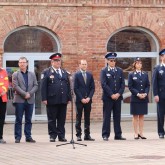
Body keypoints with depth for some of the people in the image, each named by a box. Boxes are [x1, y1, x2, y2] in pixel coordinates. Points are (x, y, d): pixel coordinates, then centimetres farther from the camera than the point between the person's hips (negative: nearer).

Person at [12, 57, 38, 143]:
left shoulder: (32, 74, 14)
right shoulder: (15, 74, 4)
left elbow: (35, 86, 7)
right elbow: (15, 86, -7)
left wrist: (29, 93, -9)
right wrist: (24, 94, -15)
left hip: (30, 100, 3)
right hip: (19, 100, -3)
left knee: (28, 120, 5)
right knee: (18, 120, -1)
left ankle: (28, 136, 9)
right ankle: (17, 137, 2)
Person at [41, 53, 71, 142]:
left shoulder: (65, 73, 17)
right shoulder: (46, 72, 2)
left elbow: (68, 86, 16)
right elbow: (43, 86, -3)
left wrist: (69, 98, 9)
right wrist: (44, 98, -10)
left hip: (63, 100, 4)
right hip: (52, 100, -4)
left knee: (62, 119, 6)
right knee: (52, 119, 1)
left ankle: (61, 136, 11)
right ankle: (52, 136, 7)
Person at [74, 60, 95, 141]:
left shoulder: (90, 75, 10)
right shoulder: (77, 75, 0)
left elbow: (92, 88, 8)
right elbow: (75, 88, -4)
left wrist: (89, 98, -6)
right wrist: (81, 98, -11)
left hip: (88, 100, 3)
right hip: (79, 100, -3)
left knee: (87, 118, 5)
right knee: (78, 118, -1)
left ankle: (87, 135, 8)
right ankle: (78, 135, 2)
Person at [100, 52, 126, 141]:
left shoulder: (119, 71, 11)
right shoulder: (104, 71, -1)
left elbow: (122, 84, 7)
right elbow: (104, 84, -9)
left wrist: (119, 93, -7)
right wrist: (111, 95, -14)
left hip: (118, 97, 4)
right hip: (107, 97, -4)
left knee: (117, 117, 6)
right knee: (106, 117, -1)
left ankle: (118, 135, 10)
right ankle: (105, 135, 2)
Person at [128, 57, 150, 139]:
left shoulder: (145, 74, 10)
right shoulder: (131, 74, 0)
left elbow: (148, 85, 8)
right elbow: (130, 87, -5)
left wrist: (145, 94, -9)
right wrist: (138, 94, -15)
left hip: (144, 98, 3)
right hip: (135, 98, -3)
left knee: (141, 116, 6)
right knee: (135, 116, 0)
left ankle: (141, 133, 9)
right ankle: (136, 133, 4)